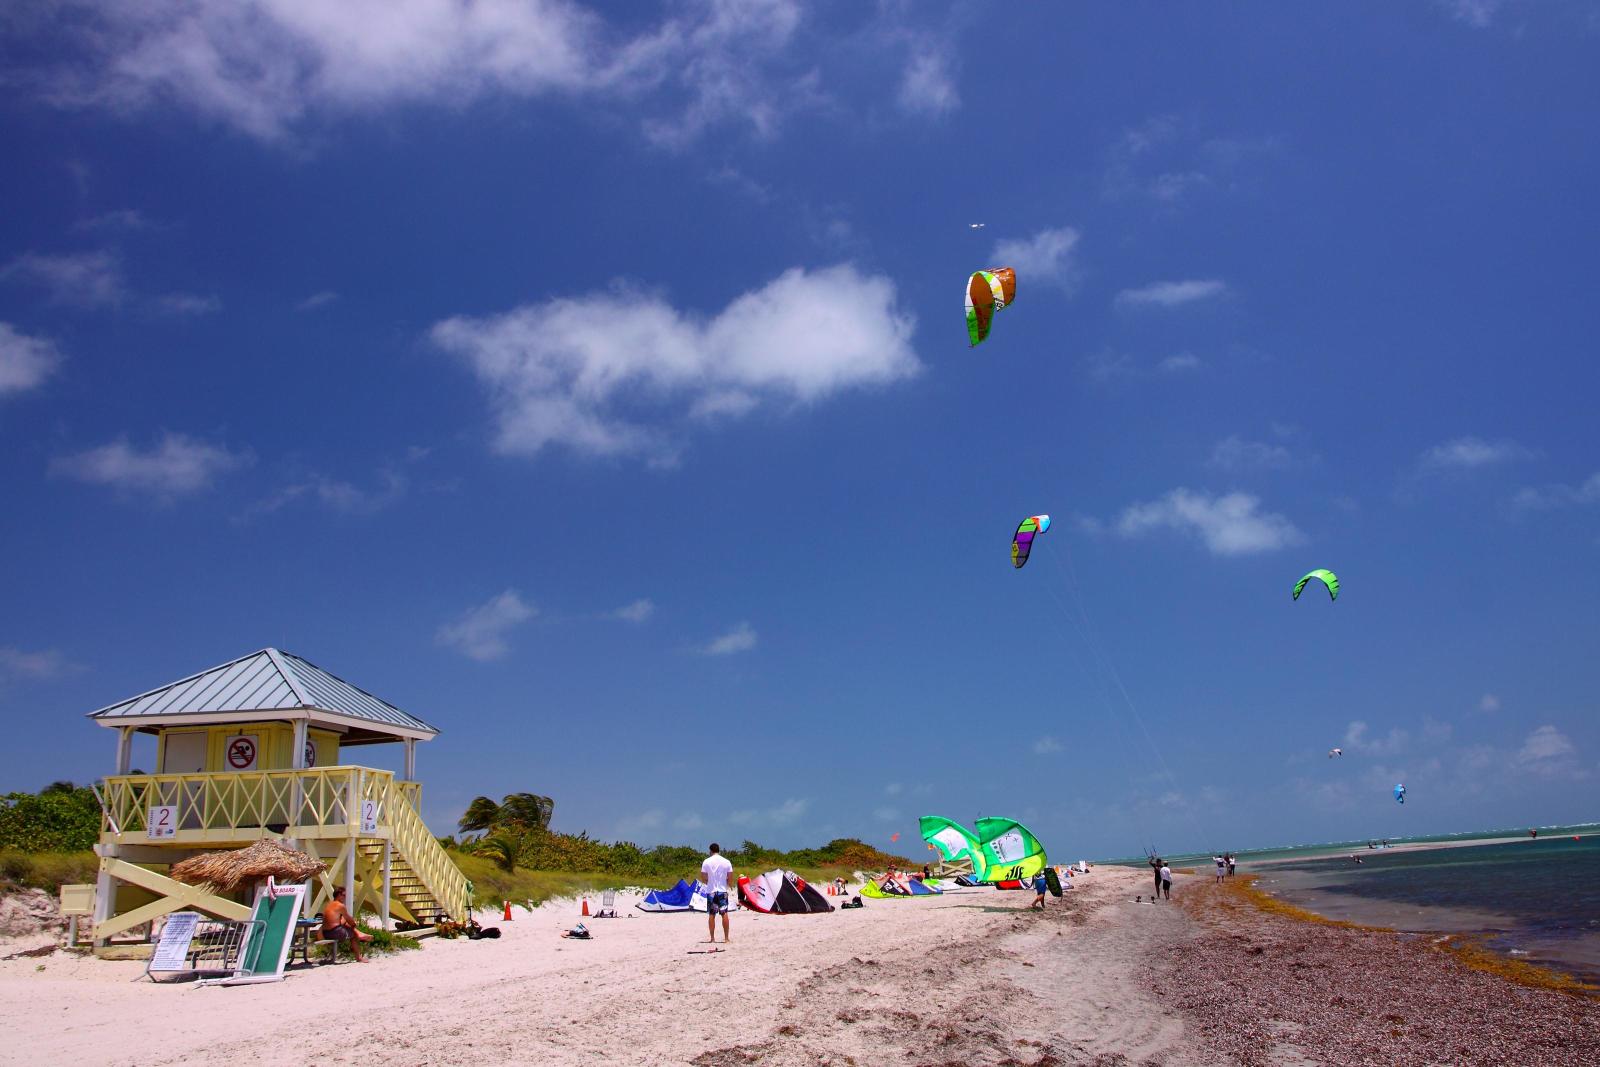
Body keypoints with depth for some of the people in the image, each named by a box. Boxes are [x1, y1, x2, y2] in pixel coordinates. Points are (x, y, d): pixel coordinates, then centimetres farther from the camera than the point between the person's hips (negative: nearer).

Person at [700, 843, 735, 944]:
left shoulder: (707, 862, -4)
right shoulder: (726, 862, -1)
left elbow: (703, 878, -2)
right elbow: (730, 878, 1)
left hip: (711, 891, -1)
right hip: (723, 891, 1)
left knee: (711, 915, 5)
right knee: (724, 914, 3)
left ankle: (712, 938, 7)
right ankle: (726, 938, 2)